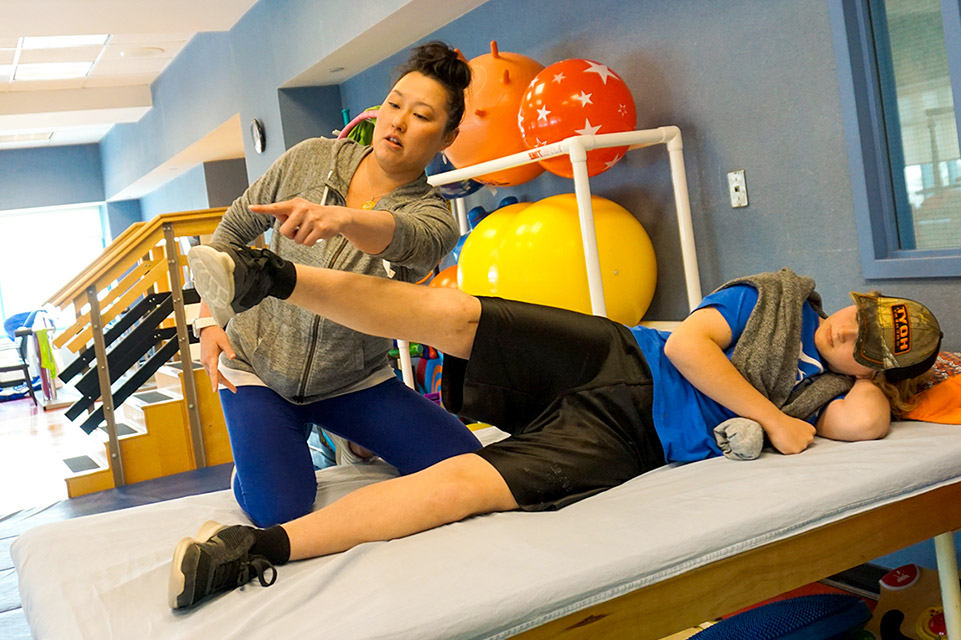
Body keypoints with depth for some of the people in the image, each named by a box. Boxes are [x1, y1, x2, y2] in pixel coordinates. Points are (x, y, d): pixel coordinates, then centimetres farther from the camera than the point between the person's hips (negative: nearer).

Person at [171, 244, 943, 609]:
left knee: (464, 483, -25)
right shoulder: (777, 297, 12)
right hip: (610, 358, 2)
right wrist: (771, 417, -2)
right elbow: (686, 342, -1)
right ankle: (271, 278, -21)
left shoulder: (840, 393, 13)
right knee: (453, 314, -24)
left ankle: (257, 547, -29)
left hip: (623, 441, -2)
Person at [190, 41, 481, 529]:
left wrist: (339, 217, -60)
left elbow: (403, 237, -38)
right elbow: (233, 230, 5)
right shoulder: (312, 159, -5)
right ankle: (251, 469, 18)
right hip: (256, 367, -1)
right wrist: (208, 320, -6)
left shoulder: (432, 216, -12)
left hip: (352, 380, 1)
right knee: (280, 512, -20)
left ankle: (358, 444, 18)